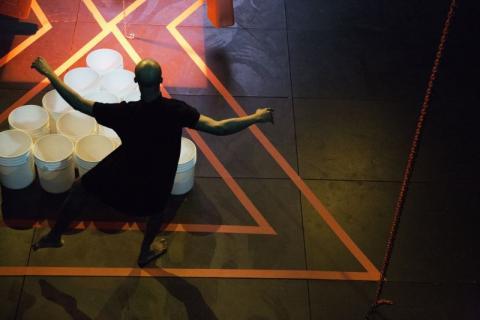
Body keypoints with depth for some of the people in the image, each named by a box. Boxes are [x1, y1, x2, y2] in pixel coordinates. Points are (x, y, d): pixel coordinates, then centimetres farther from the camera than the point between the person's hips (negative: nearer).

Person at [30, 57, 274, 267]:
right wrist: (257, 117, -25)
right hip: (156, 179, 1)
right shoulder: (176, 111, -32)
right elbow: (218, 128, -35)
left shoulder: (124, 113, -31)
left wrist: (49, 73, -15)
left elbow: (78, 103, -25)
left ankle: (55, 236, 43)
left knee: (80, 189, 25)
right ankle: (146, 252, 57)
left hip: (121, 173, -1)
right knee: (156, 209, 35)